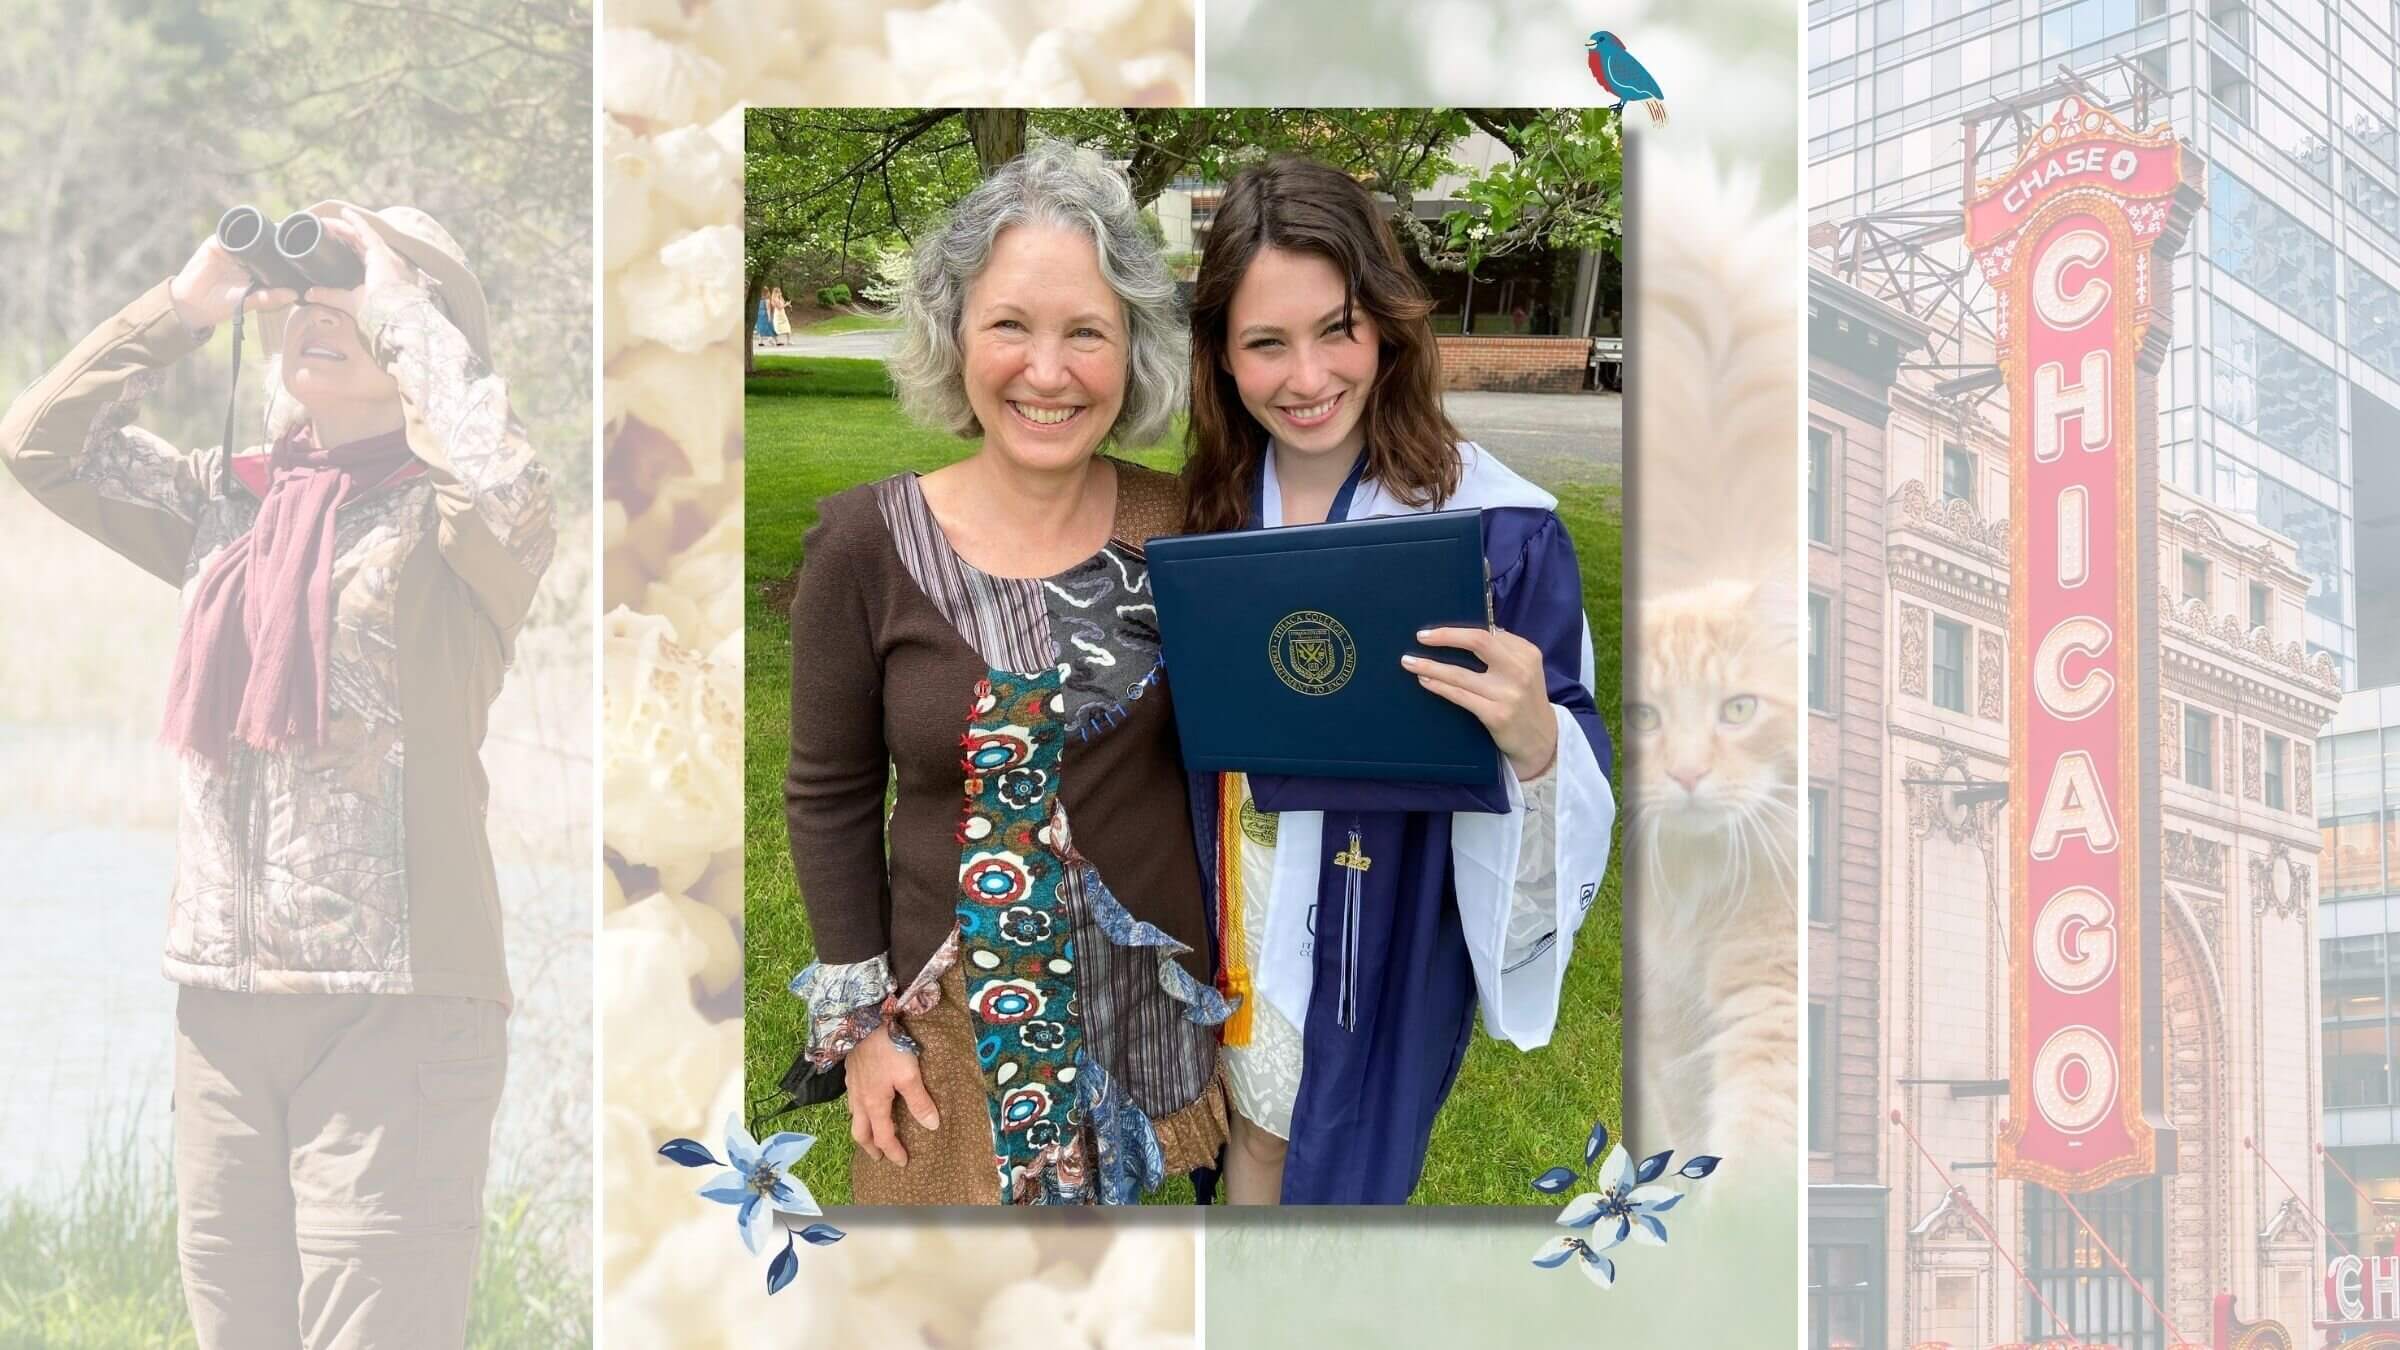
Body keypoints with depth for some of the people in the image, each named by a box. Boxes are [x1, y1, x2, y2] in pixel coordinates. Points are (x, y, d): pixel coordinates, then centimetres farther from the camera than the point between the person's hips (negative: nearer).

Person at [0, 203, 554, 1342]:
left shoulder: (446, 525, -2)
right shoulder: (226, 506, 14)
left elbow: (508, 480, -24)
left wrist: (403, 304, -11)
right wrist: (186, 304, 6)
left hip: (397, 1006, -6)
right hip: (220, 1000, 6)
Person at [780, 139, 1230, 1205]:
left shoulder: (1174, 526, -5)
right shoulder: (867, 543, -12)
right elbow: (831, 797, -4)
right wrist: (857, 1018, -4)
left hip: (1158, 994, 2)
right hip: (960, 994, -2)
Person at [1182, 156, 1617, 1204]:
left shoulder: (1497, 524, -21)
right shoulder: (1210, 499, -5)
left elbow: (1571, 758, -19)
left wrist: (1533, 741, -41)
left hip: (1389, 931, -4)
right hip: (1237, 910, 4)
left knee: (1350, 1162, 15)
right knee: (1256, 1128, 22)